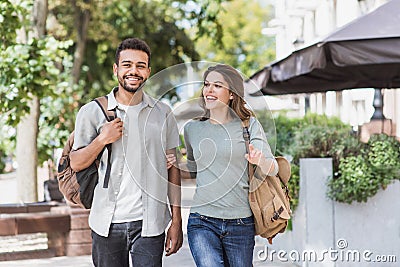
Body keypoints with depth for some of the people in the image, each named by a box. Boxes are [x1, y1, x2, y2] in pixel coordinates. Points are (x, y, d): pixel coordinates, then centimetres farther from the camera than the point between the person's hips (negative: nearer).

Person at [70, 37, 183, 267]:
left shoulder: (162, 114, 6)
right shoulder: (93, 112, 3)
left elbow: (172, 168, 8)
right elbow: (76, 164, 5)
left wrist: (176, 221, 4)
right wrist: (102, 139, -13)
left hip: (149, 223, 0)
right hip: (107, 223, 0)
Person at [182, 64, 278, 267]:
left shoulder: (249, 125, 2)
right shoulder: (192, 129, 9)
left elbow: (272, 169, -6)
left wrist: (260, 160, -27)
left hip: (241, 224, 0)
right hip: (202, 222, 0)